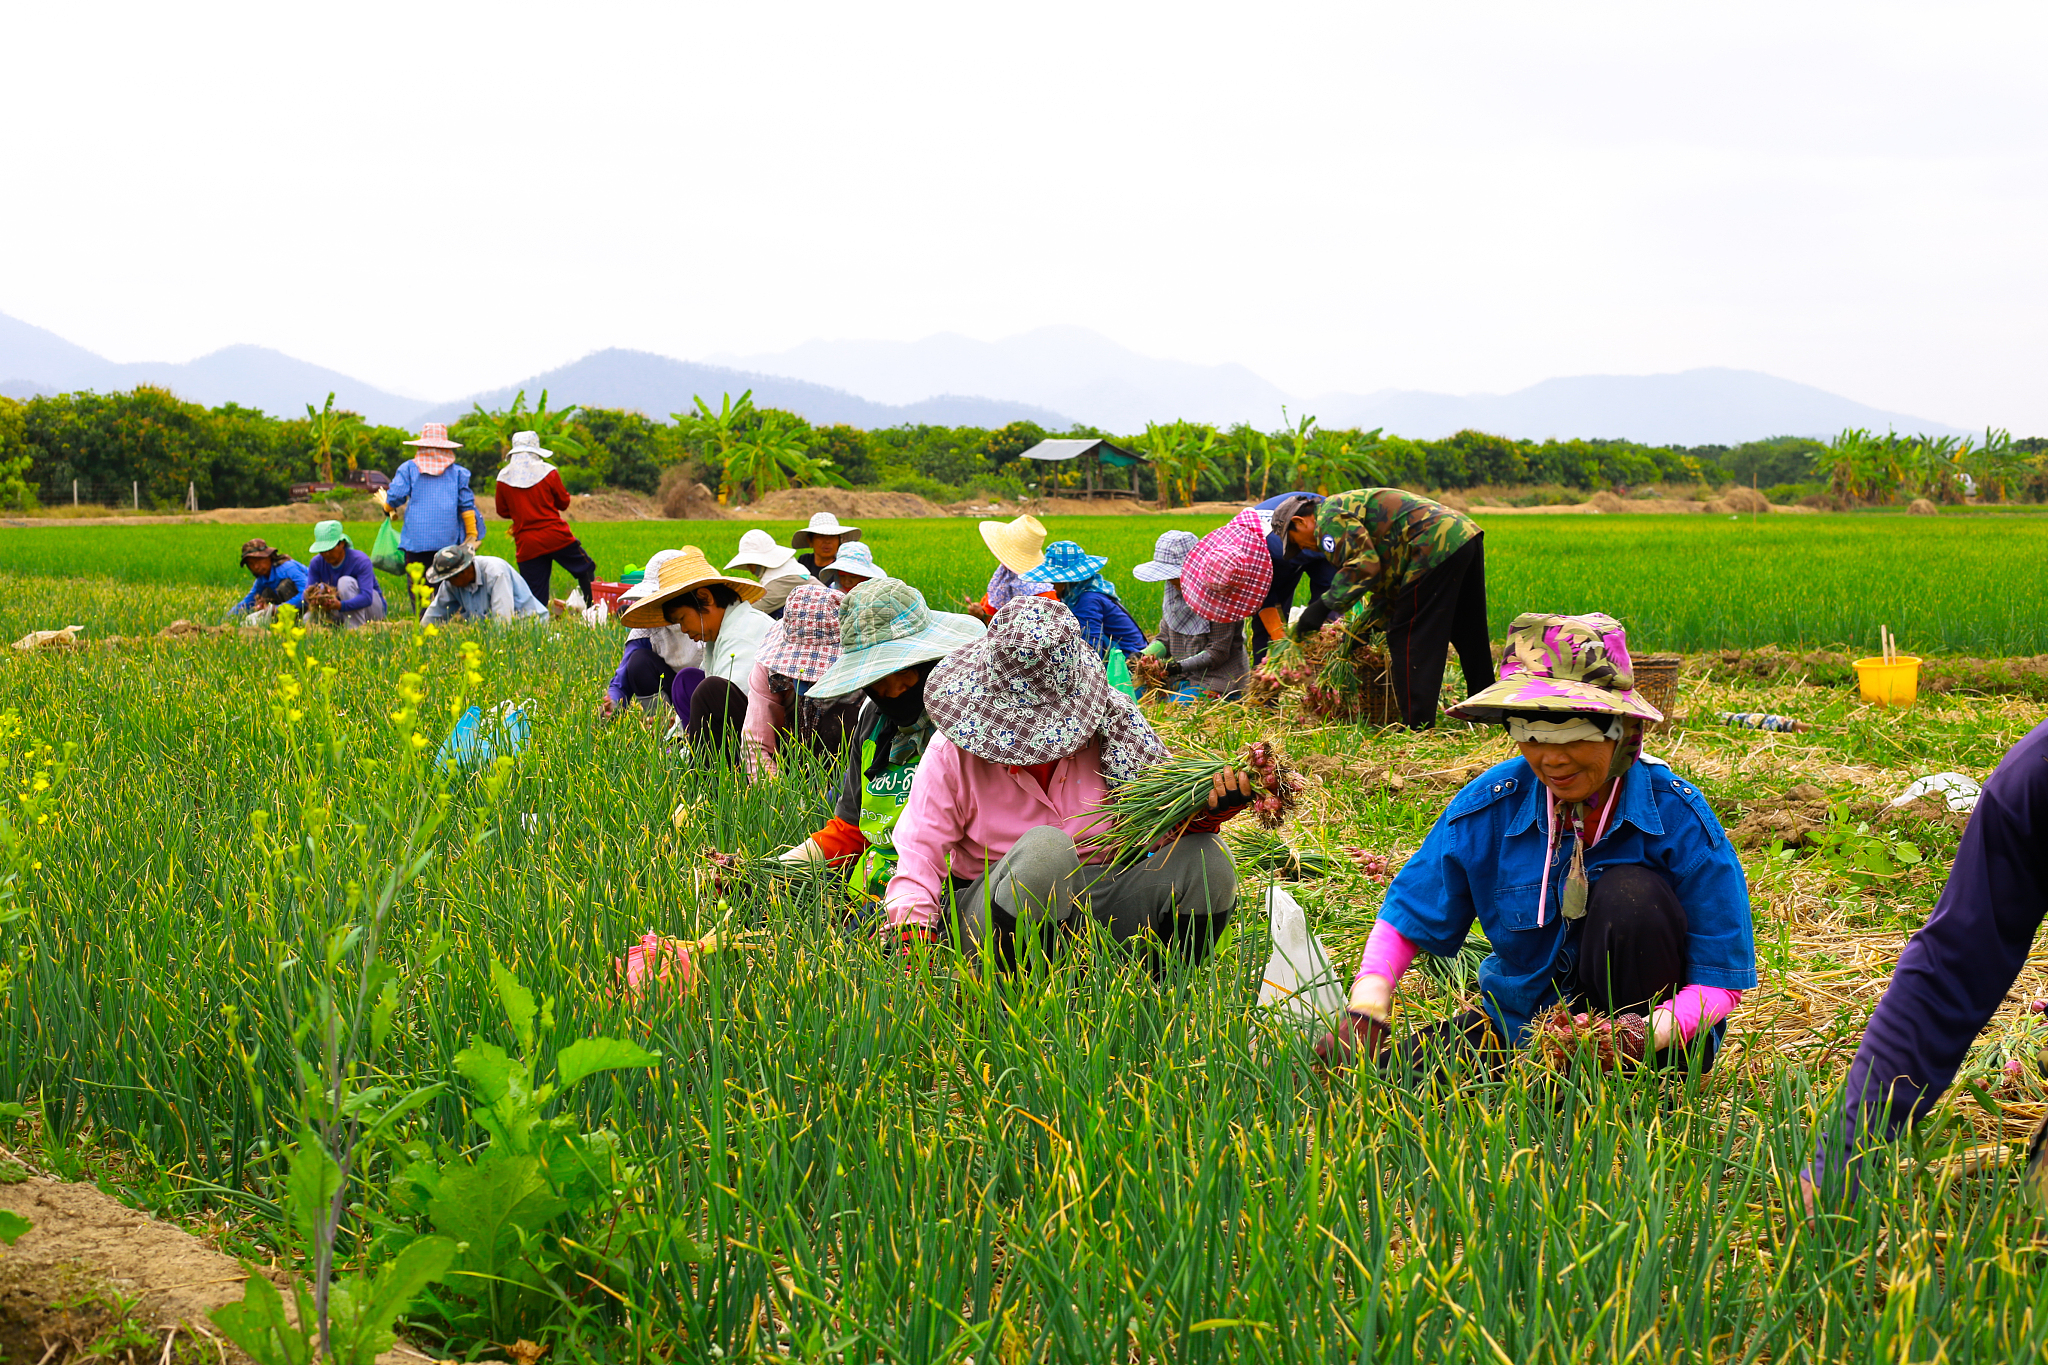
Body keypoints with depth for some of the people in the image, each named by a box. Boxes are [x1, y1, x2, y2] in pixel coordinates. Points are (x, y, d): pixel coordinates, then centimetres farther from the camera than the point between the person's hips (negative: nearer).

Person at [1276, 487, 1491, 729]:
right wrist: (1362, 629, 29)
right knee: (1470, 640, 21)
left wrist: (1324, 606, -14)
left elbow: (1363, 566, -17)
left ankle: (1416, 729, -4)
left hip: (1438, 545, -11)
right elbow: (1389, 585, 30)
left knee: (1407, 641, -4)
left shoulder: (1329, 517, -1)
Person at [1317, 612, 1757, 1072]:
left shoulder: (1677, 815, -17)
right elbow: (1405, 919, 1)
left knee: (1629, 894, -30)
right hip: (1519, 1025, 2)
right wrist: (1366, 1011, -18)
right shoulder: (1488, 808, -10)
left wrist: (1651, 1032, -37)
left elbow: (1720, 979, -16)